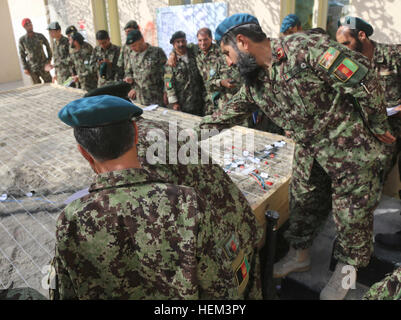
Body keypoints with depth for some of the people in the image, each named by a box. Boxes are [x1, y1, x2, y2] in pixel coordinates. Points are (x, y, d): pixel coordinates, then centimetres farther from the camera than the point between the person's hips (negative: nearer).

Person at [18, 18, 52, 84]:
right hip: (32, 68, 0)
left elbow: (48, 47, 12)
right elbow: (22, 55, 4)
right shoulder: (22, 40, 0)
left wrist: (49, 60, 6)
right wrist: (25, 68, -1)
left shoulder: (40, 36, 0)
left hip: (43, 66, 0)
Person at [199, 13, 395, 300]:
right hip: (309, 150, 6)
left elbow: (363, 80, -20)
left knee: (352, 212, 8)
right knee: (303, 203, 16)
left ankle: (347, 269, 32)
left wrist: (379, 127, -10)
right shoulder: (254, 81, 0)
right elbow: (231, 114, 14)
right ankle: (299, 255, 39)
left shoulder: (306, 48, -24)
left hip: (350, 146, -6)